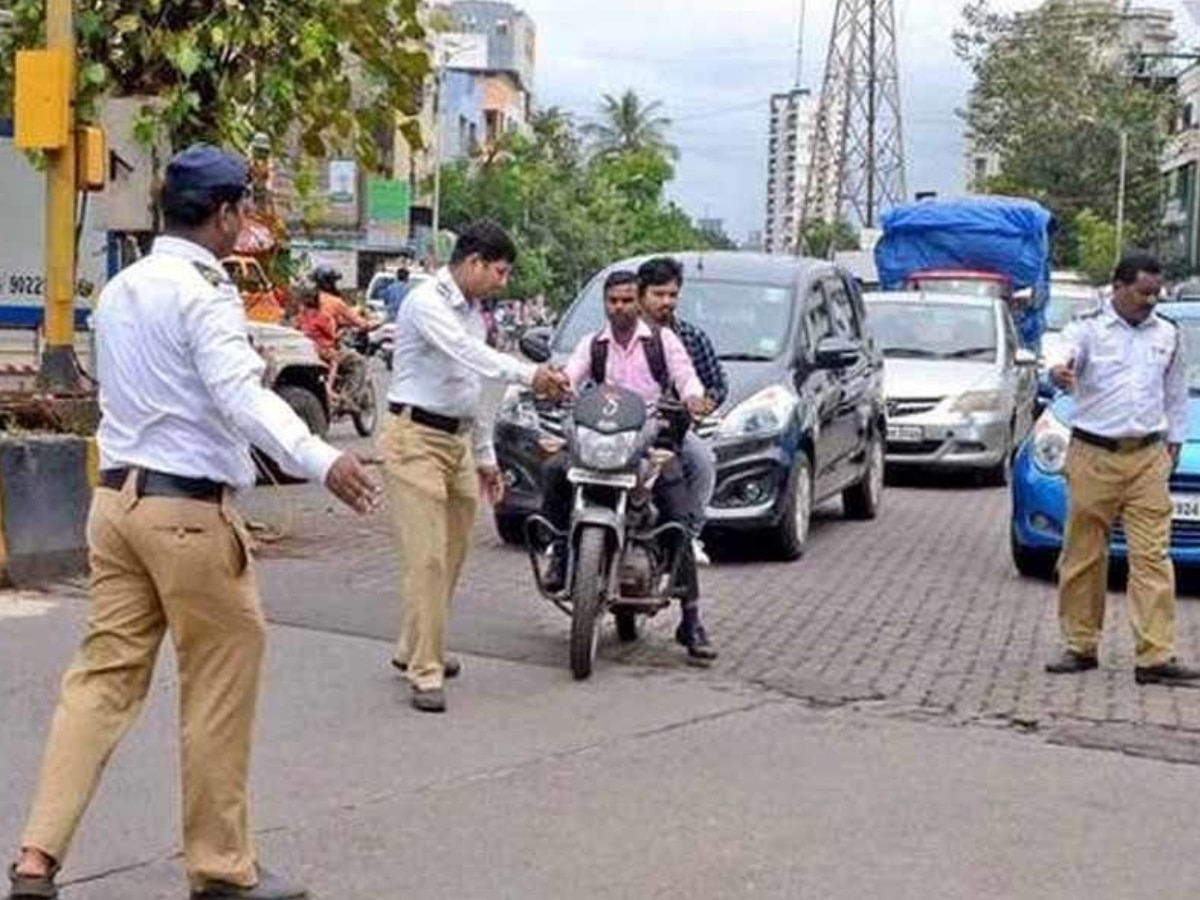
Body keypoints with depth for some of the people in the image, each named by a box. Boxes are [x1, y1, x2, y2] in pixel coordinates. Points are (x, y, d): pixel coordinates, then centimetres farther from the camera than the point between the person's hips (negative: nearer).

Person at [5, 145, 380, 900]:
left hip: (119, 496, 8)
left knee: (105, 674, 9)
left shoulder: (121, 289, 15)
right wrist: (321, 461, -41)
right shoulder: (204, 290, -12)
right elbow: (241, 396, -28)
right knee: (219, 689, 3)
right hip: (187, 509, -8)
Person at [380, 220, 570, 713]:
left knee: (451, 556, 13)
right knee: (426, 558, -11)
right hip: (416, 438, -9)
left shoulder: (473, 312, 17)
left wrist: (485, 456, 24)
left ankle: (413, 650, 29)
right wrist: (529, 374, -40)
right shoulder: (427, 302, -12)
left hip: (458, 441, 9)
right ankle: (425, 672, -8)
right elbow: (467, 354, -29)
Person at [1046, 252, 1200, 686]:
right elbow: (1066, 358, -21)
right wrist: (1060, 372, -44)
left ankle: (1155, 657, -6)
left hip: (1148, 458, 2)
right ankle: (1081, 647, 14)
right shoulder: (1088, 329, -1)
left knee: (1152, 556, -4)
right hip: (1093, 458, -2)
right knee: (1083, 555, 3)